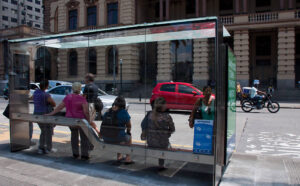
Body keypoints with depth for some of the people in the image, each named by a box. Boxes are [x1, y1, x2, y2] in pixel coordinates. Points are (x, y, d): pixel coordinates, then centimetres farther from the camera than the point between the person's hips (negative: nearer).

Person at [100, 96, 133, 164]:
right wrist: (128, 132, 28)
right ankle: (127, 159, 27)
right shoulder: (124, 112, -6)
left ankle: (119, 156, 44)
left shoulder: (107, 112, 9)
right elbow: (129, 125, 7)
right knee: (128, 137, 27)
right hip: (117, 137, -5)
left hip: (105, 138, 5)